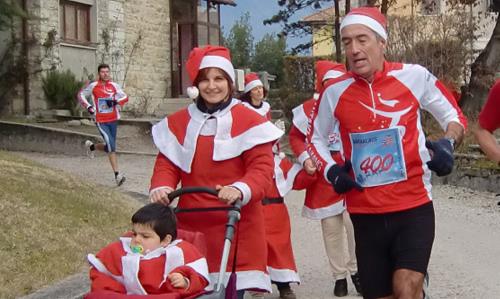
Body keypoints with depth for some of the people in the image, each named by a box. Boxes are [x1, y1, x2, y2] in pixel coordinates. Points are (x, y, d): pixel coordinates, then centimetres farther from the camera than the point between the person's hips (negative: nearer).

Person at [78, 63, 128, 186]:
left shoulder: (114, 86, 2)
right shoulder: (93, 86, -3)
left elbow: (125, 97, -1)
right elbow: (81, 95, 10)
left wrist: (116, 101, -19)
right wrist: (88, 106, -4)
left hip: (113, 120, 4)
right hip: (101, 122, -4)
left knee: (110, 146, 14)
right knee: (111, 146, -16)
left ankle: (92, 146, 45)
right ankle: (117, 175, -13)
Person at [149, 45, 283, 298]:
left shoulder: (249, 121, -5)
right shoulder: (177, 123, 8)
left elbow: (262, 168, -11)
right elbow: (167, 164, 7)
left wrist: (241, 190, -31)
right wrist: (161, 187, -15)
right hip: (191, 226, 3)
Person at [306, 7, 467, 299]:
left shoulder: (414, 76, -5)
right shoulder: (335, 91, 0)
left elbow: (455, 117, 7)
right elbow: (316, 138, 16)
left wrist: (448, 144, -13)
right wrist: (331, 171, -1)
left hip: (414, 206, -2)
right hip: (365, 214, 2)